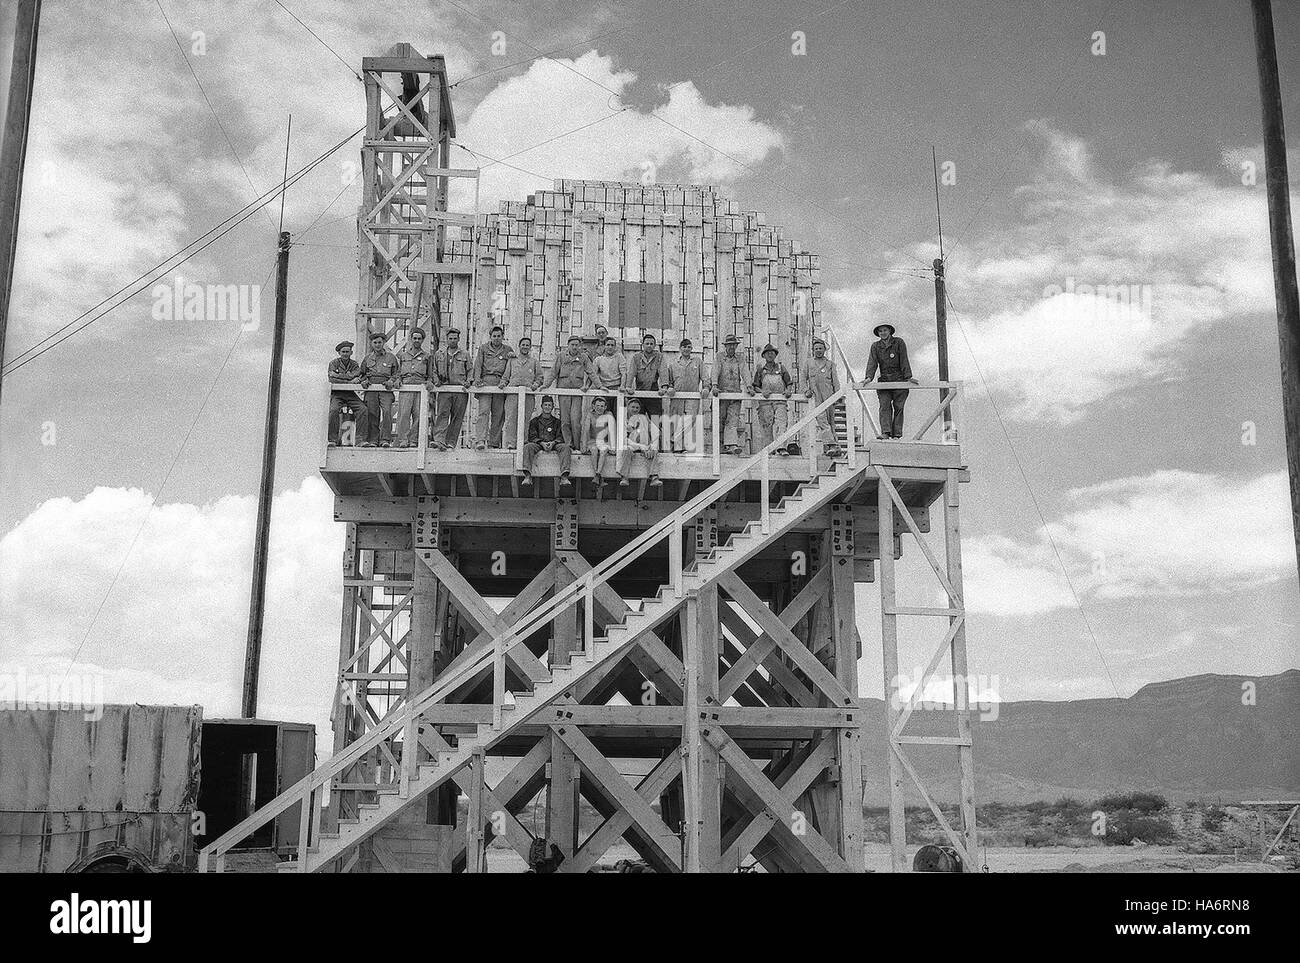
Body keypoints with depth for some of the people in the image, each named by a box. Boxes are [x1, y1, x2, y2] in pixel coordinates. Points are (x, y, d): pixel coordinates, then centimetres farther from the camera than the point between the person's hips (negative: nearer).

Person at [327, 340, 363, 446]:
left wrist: (338, 375, -10)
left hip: (350, 394, 3)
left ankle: (361, 439, -20)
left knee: (362, 409, -21)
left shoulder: (354, 365, 12)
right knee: (333, 410, -30)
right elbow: (331, 379, -10)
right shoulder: (334, 363, 5)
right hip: (336, 393, -3)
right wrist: (349, 381, -12)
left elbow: (356, 377, -7)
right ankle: (332, 439, -24)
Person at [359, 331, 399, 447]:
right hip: (371, 389, 2)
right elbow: (362, 374, 23)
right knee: (371, 413, -2)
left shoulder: (391, 357, 11)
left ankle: (385, 439, -16)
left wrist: (391, 381, -5)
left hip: (386, 389, -2)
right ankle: (371, 439, 3)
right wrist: (364, 381, 3)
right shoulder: (367, 358, 17)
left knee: (387, 411, -17)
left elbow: (395, 373, 13)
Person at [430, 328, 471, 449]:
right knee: (442, 414, -14)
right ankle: (439, 440, -25)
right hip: (444, 389, 0)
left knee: (457, 417, 0)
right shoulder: (439, 354, 14)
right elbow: (434, 370, 19)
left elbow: (470, 371, 15)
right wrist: (436, 381, 2)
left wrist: (468, 382, -2)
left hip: (461, 390, 0)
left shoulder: (465, 354, 11)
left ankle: (451, 442, 5)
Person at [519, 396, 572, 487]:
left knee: (565, 447, -30)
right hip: (538, 444, -1)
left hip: (553, 445, 1)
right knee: (527, 447, -33)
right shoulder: (535, 421, 17)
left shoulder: (556, 421, 20)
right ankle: (527, 476, -44)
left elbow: (560, 437, 10)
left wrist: (553, 443, -13)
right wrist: (542, 443, -14)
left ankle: (564, 477, -43)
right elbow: (532, 437, 5)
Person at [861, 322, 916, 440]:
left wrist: (908, 377, -14)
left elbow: (904, 361, -4)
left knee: (898, 407, -3)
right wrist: (869, 377, -19)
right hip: (884, 380, 2)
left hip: (899, 380, -2)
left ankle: (897, 434, -3)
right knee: (884, 406, -13)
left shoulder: (899, 343, 3)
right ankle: (885, 433, -23)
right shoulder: (875, 346, 10)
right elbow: (872, 363, -2)